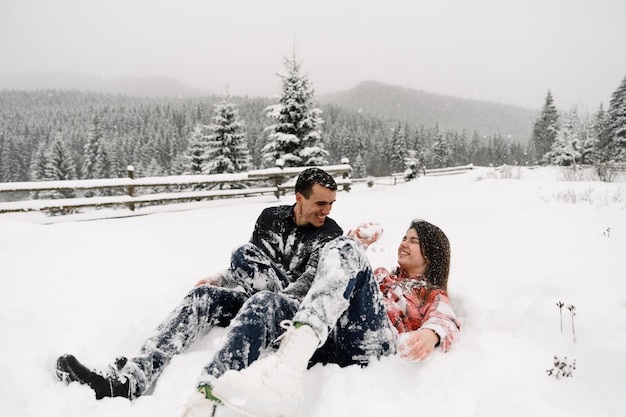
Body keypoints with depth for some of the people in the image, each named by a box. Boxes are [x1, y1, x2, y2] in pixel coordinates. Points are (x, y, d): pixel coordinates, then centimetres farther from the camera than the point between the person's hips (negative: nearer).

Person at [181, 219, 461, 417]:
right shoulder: (381, 276, 40)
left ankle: (288, 364, -46)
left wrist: (431, 333, -20)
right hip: (327, 340, 5)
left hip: (374, 347, -5)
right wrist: (357, 242, 23)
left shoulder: (435, 296, 27)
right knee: (265, 303, -21)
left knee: (346, 251, -25)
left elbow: (446, 322, 4)